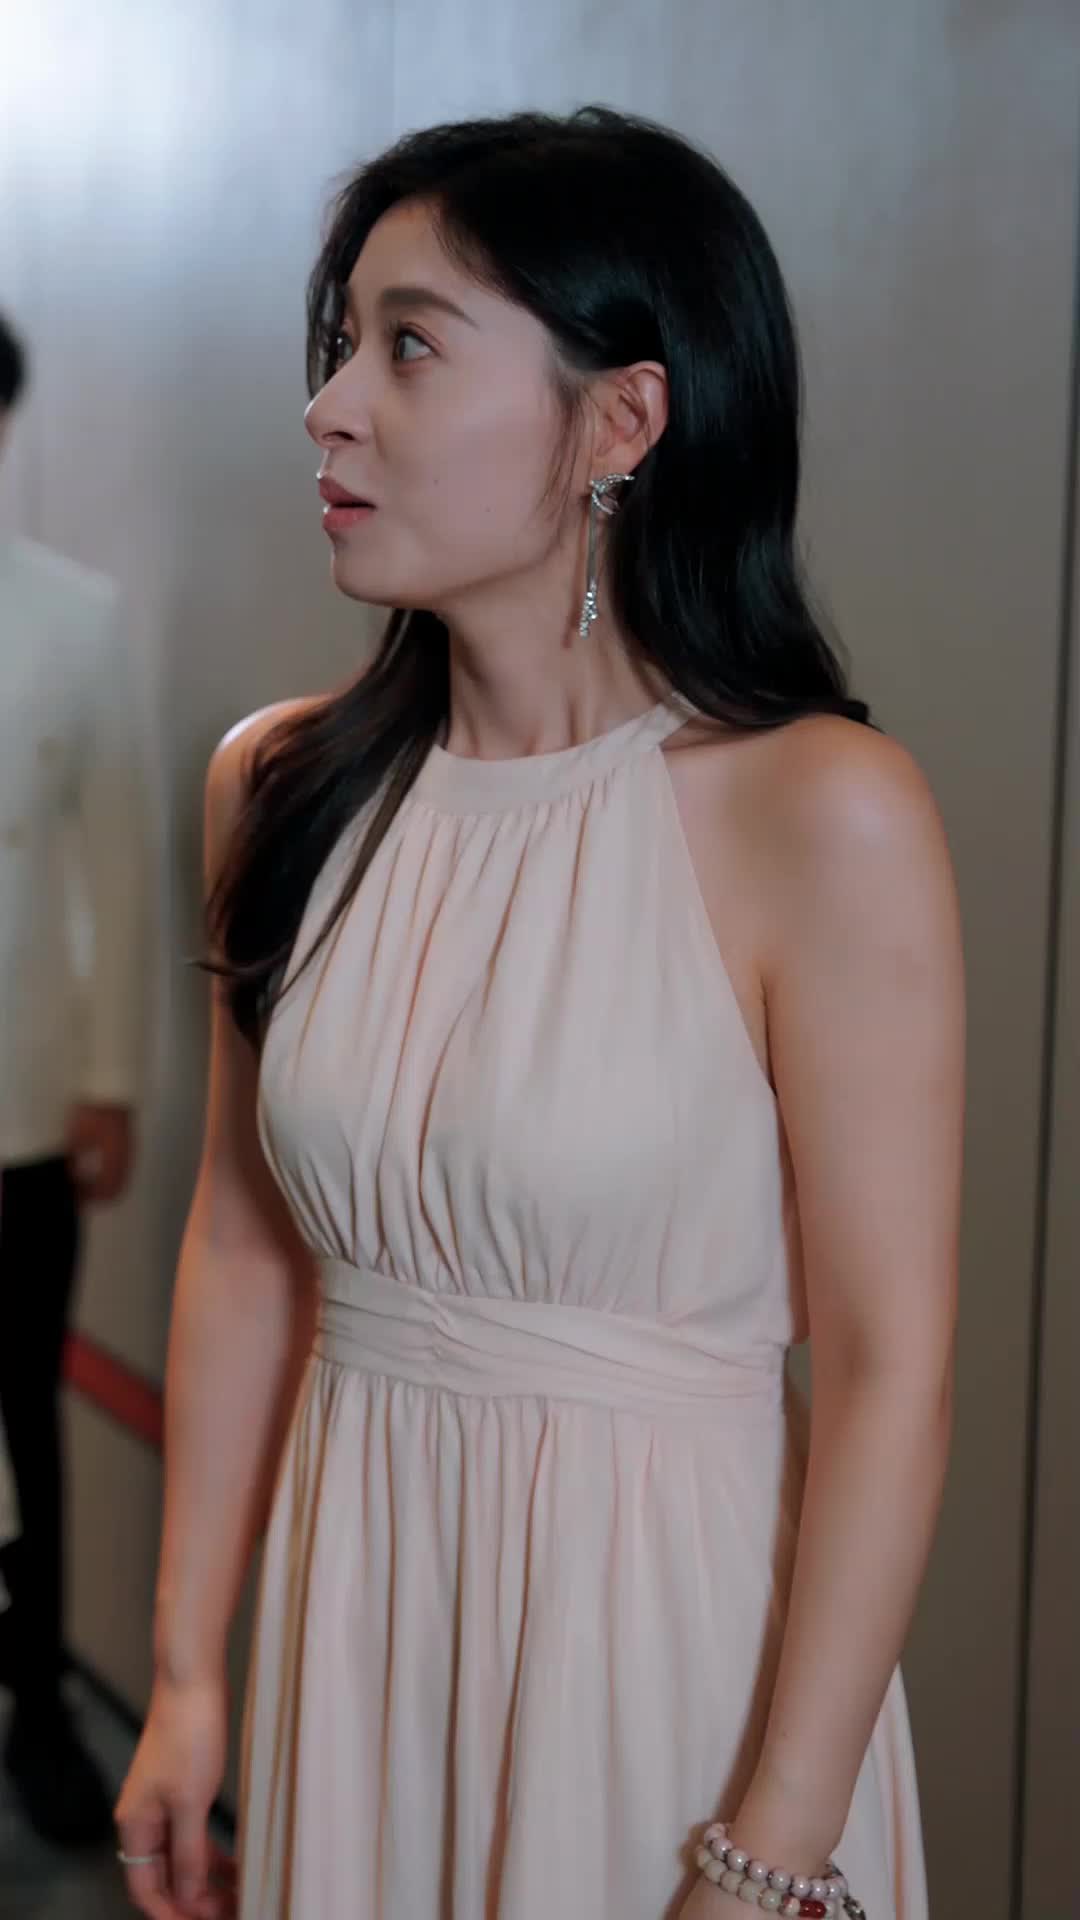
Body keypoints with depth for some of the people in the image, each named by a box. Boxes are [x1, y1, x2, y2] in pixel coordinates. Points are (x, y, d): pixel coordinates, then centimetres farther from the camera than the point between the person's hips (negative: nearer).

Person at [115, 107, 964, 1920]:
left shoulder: (819, 817, -18)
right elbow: (243, 1245, 5)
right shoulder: (280, 788, -1)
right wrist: (187, 1672, 5)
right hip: (355, 1586, 5)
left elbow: (886, 1372, -17)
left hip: (667, 1609, -4)